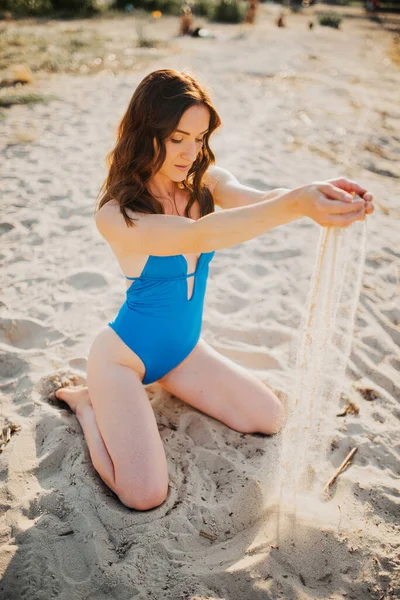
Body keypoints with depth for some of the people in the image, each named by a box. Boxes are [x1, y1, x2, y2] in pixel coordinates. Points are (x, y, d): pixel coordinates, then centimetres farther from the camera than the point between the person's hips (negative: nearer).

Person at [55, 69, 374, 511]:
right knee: (145, 494, -14)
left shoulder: (205, 182, -8)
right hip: (122, 354, -6)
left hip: (184, 349, 6)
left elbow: (252, 198, -29)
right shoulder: (115, 214, -26)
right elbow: (199, 236, -41)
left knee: (269, 418, 9)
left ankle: (160, 382, 23)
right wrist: (296, 204, -55)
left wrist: (319, 194, -50)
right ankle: (89, 401, 13)